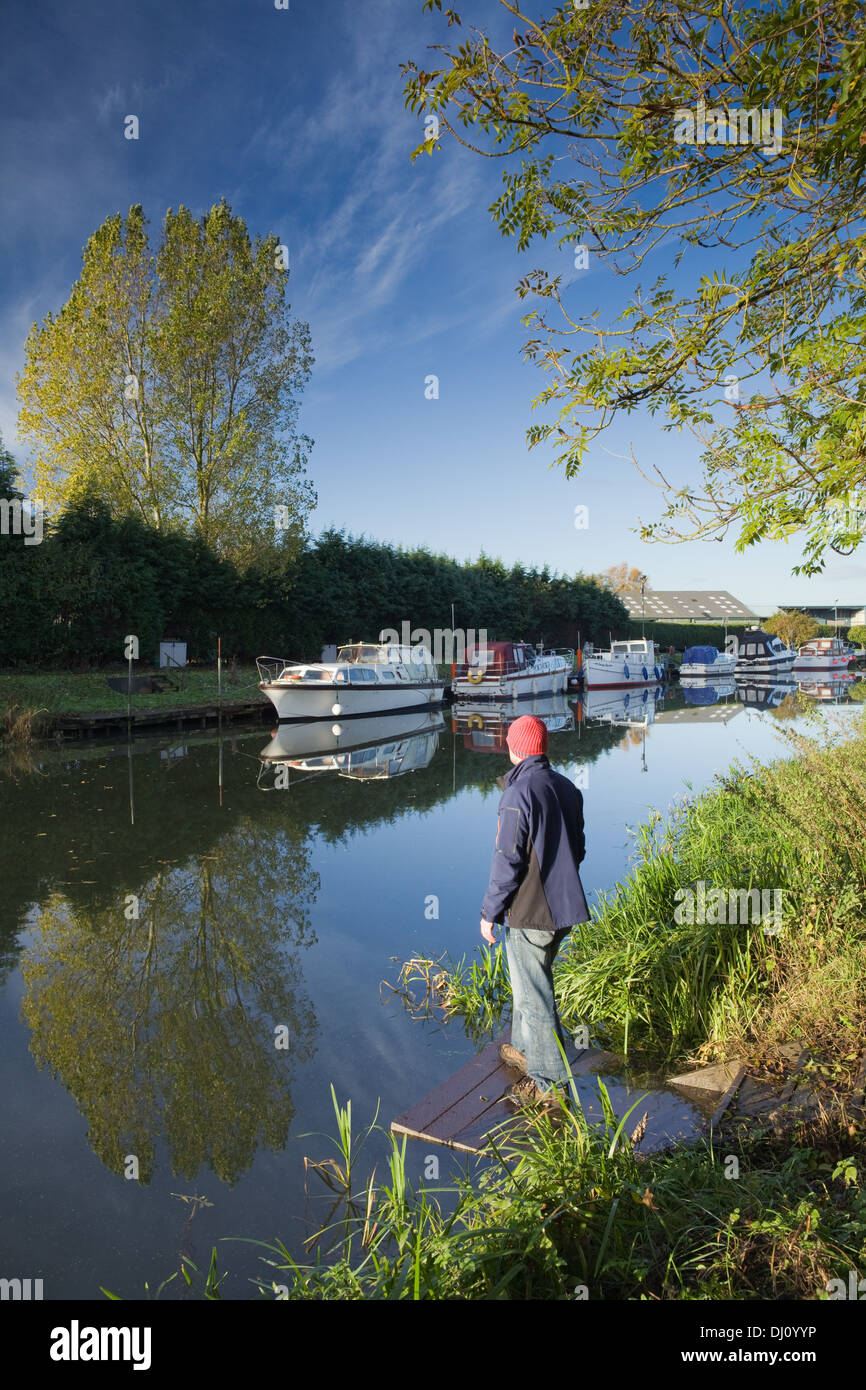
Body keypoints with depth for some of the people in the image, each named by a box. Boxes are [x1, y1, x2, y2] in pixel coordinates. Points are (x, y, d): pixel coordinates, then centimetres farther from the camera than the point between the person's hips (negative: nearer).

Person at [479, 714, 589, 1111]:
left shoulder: (519, 792, -20)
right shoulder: (567, 788, 4)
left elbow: (507, 861, -20)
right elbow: (577, 849, 13)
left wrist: (489, 912, -10)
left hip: (528, 913, -8)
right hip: (564, 907, 8)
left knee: (533, 996, 4)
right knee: (534, 981, 25)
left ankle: (549, 1082, 15)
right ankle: (526, 1050, 41)